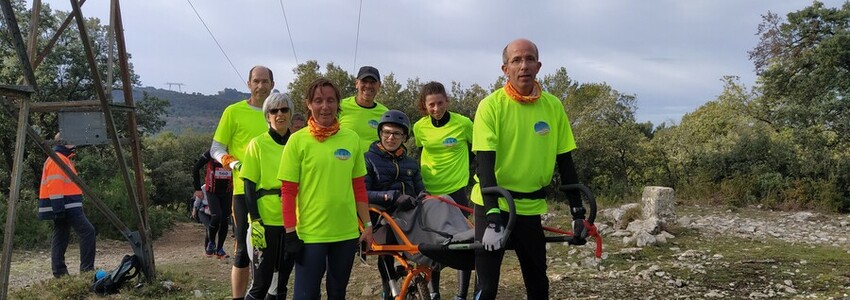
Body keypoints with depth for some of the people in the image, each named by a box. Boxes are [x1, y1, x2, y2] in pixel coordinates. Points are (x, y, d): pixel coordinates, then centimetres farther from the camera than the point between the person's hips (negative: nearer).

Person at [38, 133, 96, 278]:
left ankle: (59, 272, 11)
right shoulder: (57, 159, -11)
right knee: (87, 231, -13)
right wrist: (58, 208, -23)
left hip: (66, 206, 11)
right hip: (65, 206, -11)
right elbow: (54, 186, -19)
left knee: (61, 238, 9)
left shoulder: (63, 159, 21)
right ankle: (87, 268, -12)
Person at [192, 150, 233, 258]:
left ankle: (219, 249, 11)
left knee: (224, 220, 1)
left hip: (227, 193, 3)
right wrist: (197, 189, -4)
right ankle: (211, 243, 4)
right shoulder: (211, 153, -10)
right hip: (212, 192, -3)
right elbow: (195, 169, -2)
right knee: (216, 216, -19)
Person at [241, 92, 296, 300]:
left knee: (282, 281, 11)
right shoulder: (257, 144, -2)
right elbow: (249, 186, -4)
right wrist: (255, 221, -13)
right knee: (261, 283, -4)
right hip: (266, 221, -4)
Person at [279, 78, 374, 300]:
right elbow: (288, 192, -5)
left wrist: (367, 225, 8)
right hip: (310, 234, -3)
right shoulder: (298, 140, -6)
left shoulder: (352, 139, 4)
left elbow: (359, 187, 10)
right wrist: (290, 232, -8)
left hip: (347, 233, 3)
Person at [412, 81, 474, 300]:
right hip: (428, 191, 3)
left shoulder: (463, 123, -9)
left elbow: (475, 148, 7)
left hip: (456, 190, -3)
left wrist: (460, 167, 4)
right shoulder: (419, 127, -1)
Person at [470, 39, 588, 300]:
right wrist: (493, 218, -26)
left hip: (530, 208, 4)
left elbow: (565, 162, 4)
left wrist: (578, 212, 2)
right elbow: (485, 164, -18)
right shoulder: (491, 105, -12)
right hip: (492, 205, -3)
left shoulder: (553, 106, -1)